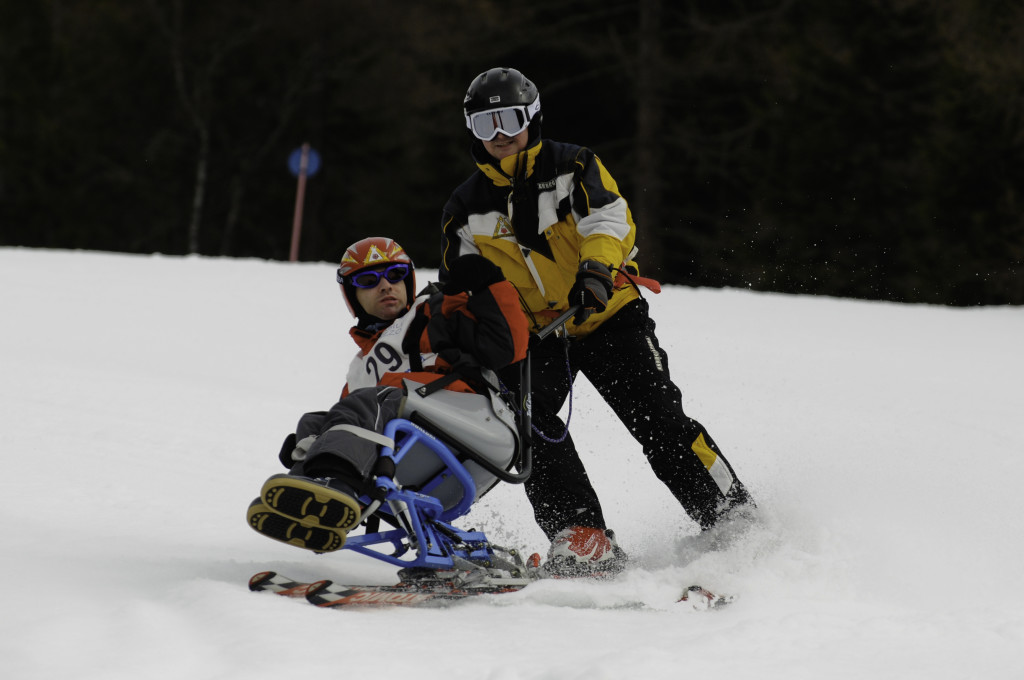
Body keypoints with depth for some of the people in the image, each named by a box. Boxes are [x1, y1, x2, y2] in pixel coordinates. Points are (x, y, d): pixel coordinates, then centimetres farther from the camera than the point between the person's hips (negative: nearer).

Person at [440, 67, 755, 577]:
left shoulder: (572, 167, -3)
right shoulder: (467, 210, 6)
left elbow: (610, 220, -19)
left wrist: (595, 269, -39)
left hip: (608, 314, -2)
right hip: (535, 332, 2)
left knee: (660, 420, -13)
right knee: (529, 415, -25)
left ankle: (735, 522, -4)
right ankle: (583, 535, -25)